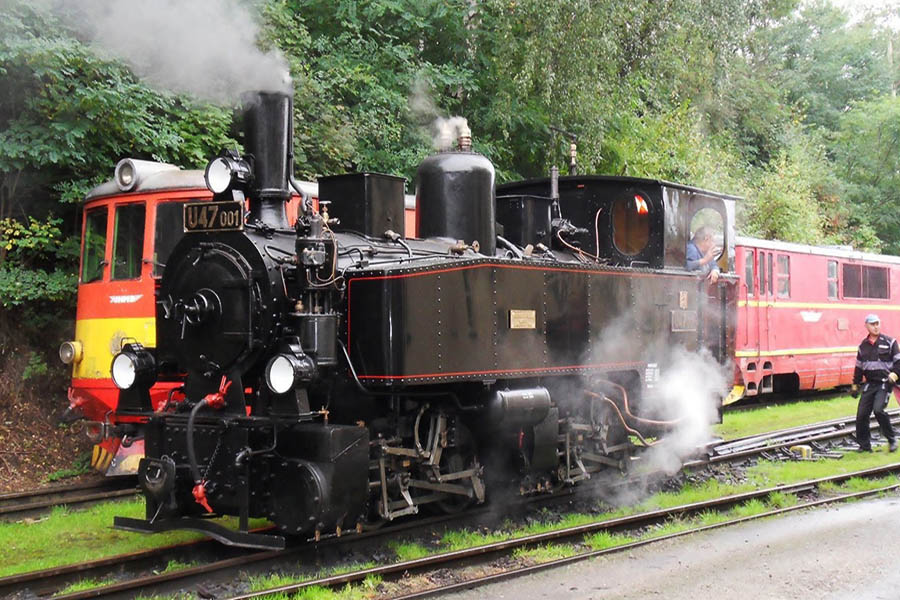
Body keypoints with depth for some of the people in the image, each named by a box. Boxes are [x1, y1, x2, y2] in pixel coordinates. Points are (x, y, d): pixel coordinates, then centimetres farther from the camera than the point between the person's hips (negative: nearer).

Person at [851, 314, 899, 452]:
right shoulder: (863, 345, 11)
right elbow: (859, 366, 19)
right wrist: (855, 385, 18)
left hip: (884, 383, -5)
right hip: (869, 384, 5)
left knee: (878, 409, -23)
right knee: (861, 414, -2)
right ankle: (864, 444, 11)